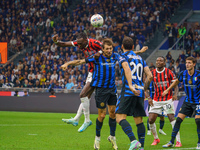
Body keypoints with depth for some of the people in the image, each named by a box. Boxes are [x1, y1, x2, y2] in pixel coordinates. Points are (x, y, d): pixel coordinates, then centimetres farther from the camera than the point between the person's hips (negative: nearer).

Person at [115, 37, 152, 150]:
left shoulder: (124, 57, 2)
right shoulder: (140, 59, 20)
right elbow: (150, 76, 12)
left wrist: (131, 87, -27)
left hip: (128, 91, -6)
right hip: (140, 92, 6)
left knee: (120, 117, -11)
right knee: (139, 120, 11)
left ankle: (133, 141, -29)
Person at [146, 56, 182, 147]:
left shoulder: (169, 72, -4)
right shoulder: (152, 73, 2)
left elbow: (175, 85, -2)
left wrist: (175, 94, -21)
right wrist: (148, 97, -10)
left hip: (168, 99, -3)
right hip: (156, 101, 3)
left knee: (172, 118, -17)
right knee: (151, 120, -4)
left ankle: (178, 141, -14)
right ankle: (156, 139, 20)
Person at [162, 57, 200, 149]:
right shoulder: (183, 74, -3)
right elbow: (177, 81, 18)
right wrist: (167, 90, 23)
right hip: (187, 101, 4)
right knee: (178, 120, -1)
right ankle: (171, 142, 7)